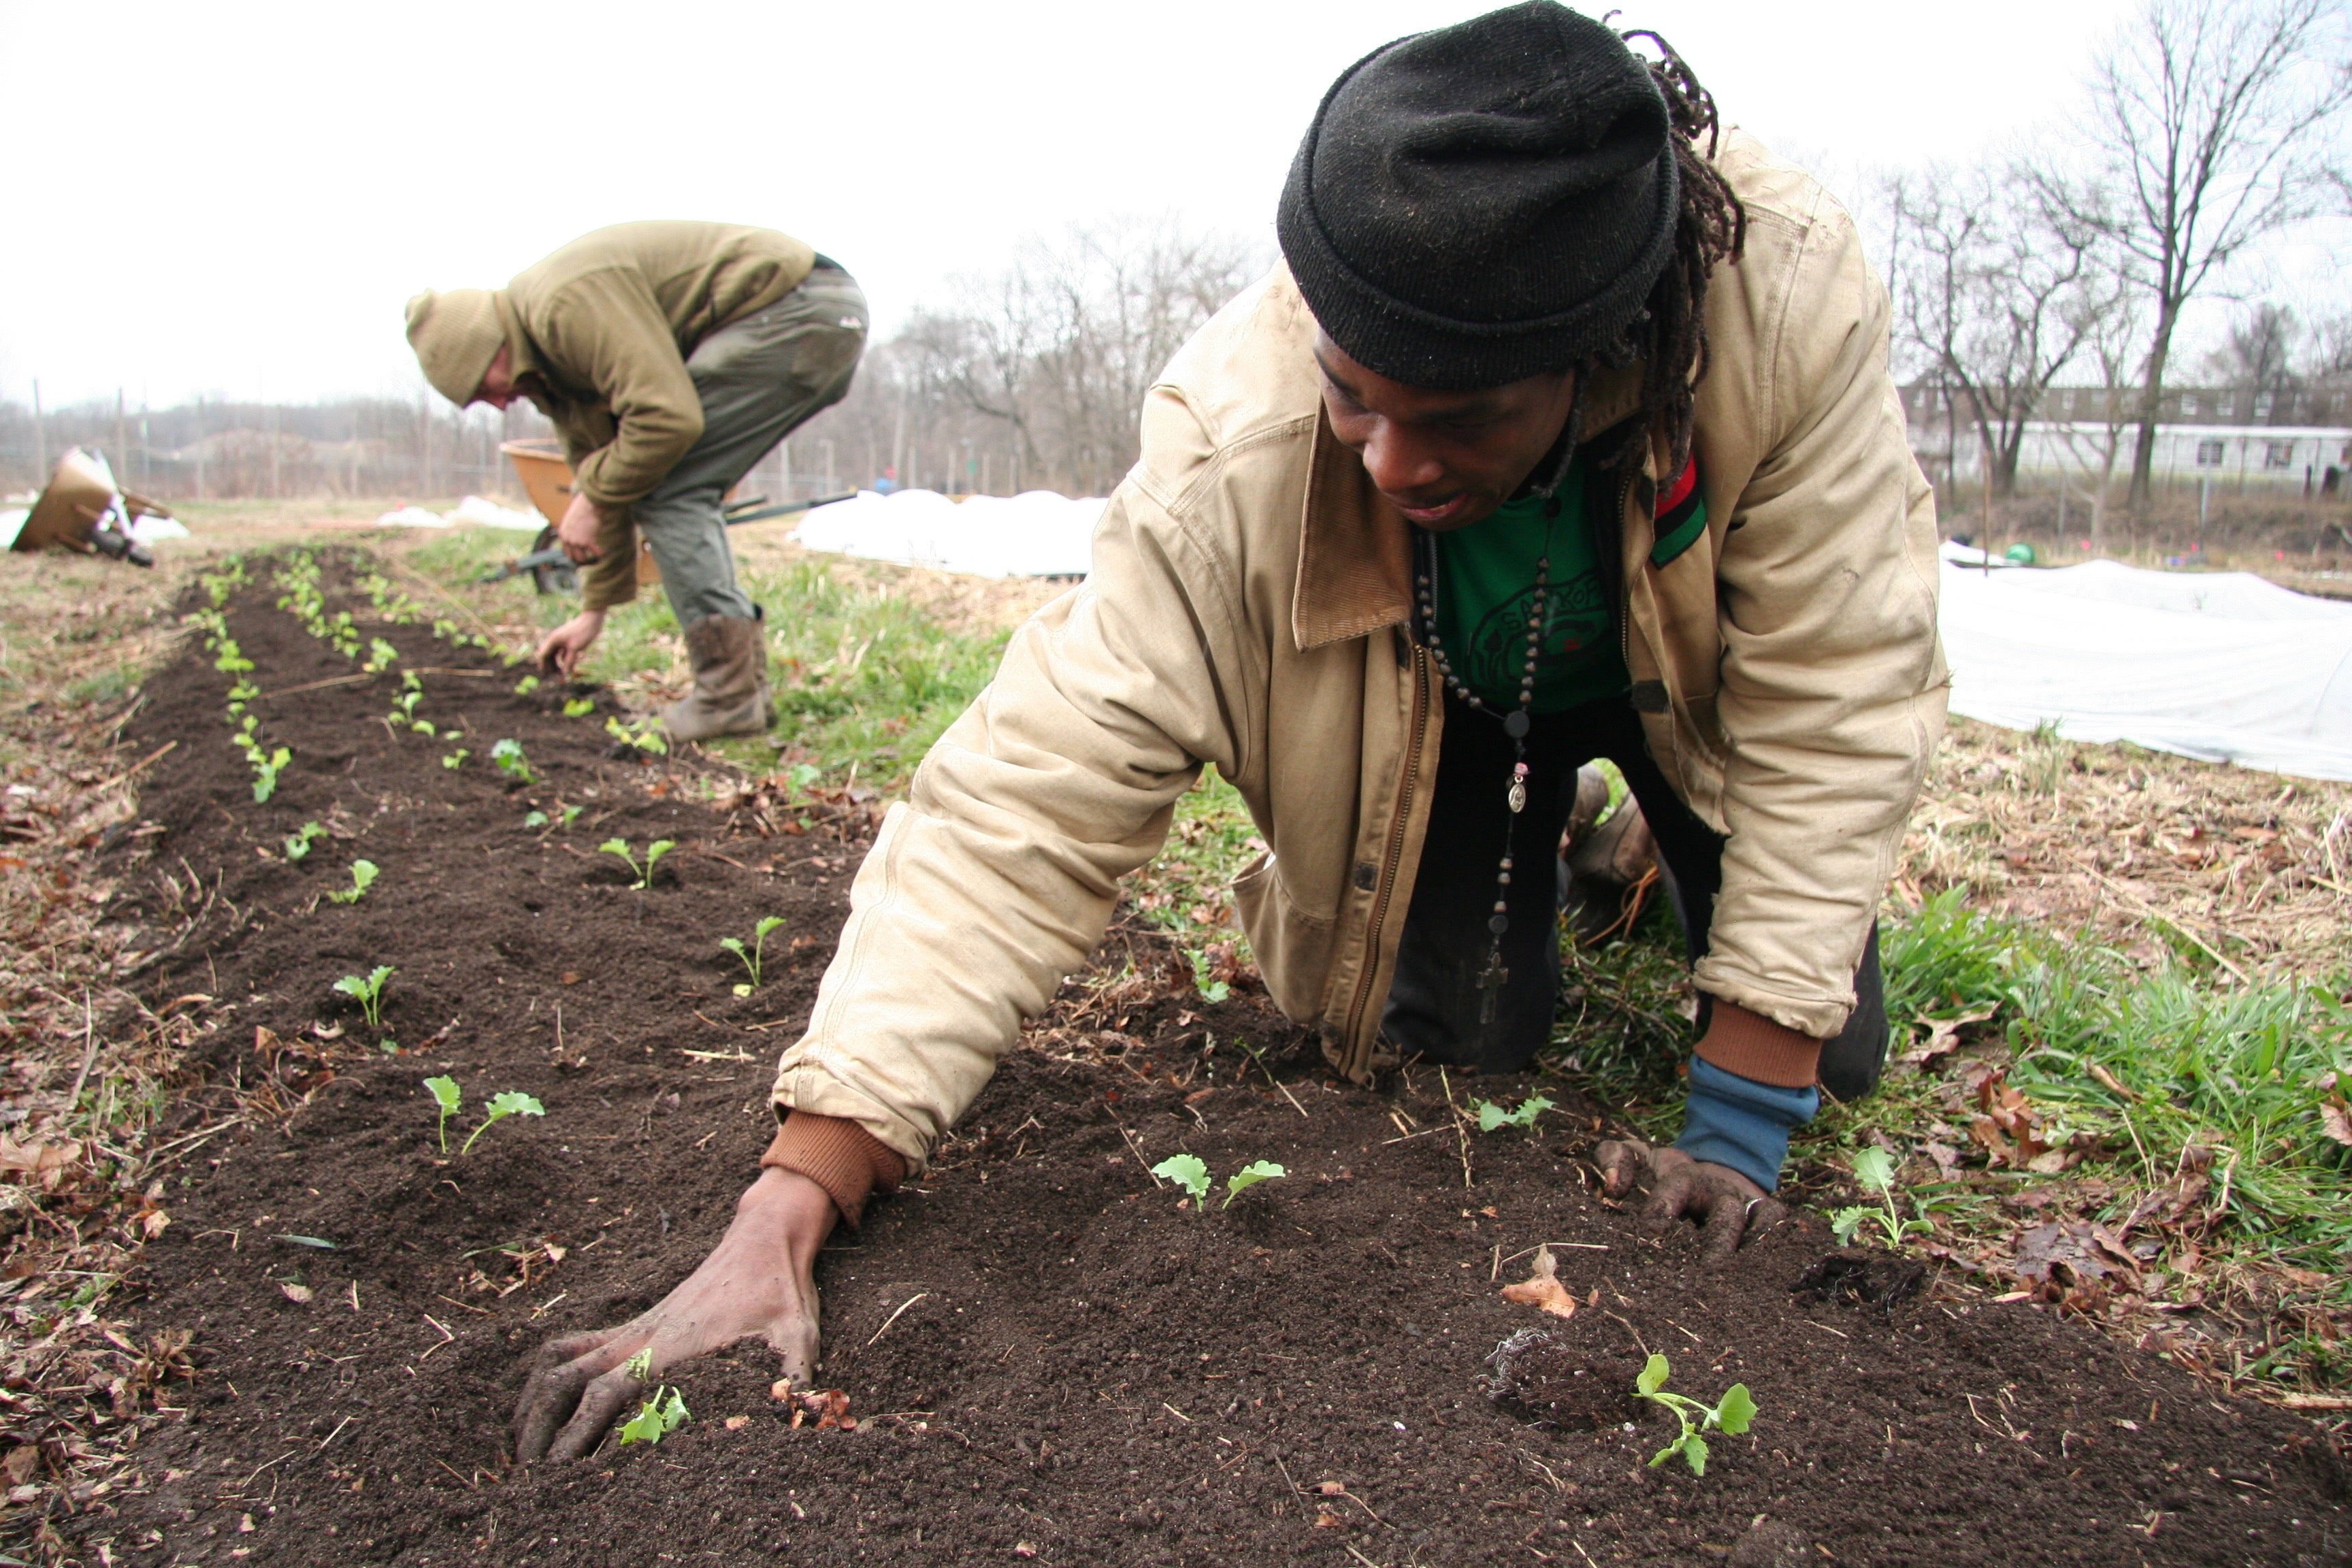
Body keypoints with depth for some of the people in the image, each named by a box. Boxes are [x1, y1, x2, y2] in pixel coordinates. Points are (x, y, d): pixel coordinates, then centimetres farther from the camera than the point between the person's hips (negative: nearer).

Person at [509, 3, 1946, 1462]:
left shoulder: (1791, 302, -39)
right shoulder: (1237, 460, -40)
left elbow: (1835, 702, -30)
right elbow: (1028, 810, -40)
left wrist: (1746, 1114, -30)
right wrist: (791, 1206, -46)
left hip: (1688, 663, 1)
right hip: (1447, 707, 0)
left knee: (1829, 1053, -4)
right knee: (1461, 1036, -7)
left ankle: (1674, 841, 28)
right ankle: (1531, 857, 26)